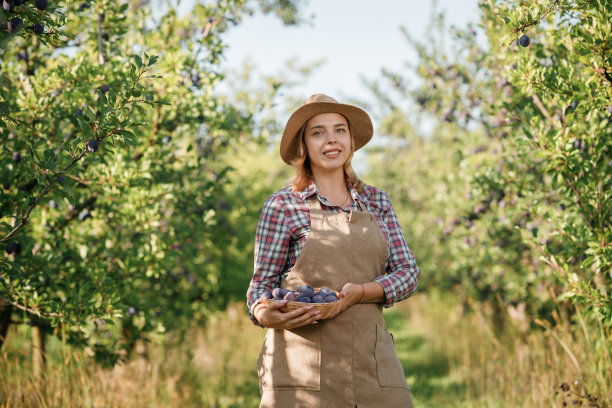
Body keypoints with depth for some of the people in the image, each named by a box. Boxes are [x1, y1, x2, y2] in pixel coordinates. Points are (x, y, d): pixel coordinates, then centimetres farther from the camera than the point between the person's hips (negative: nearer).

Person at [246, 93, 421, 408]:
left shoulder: (376, 201, 14)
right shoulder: (282, 205, 3)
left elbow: (408, 272, 9)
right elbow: (261, 284, 4)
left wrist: (358, 292, -10)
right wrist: (266, 315, -19)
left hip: (371, 358, 3)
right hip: (302, 358, -3)